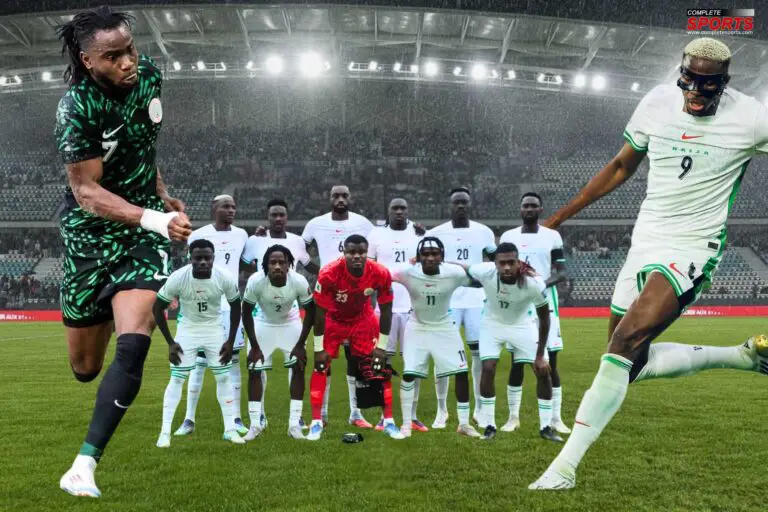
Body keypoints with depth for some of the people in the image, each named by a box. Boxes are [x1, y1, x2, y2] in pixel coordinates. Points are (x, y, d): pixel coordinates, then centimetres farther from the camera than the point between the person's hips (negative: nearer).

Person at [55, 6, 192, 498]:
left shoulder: (149, 75, -3)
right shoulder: (77, 107, -21)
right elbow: (86, 191, -20)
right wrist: (156, 219, -31)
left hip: (145, 224, 3)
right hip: (91, 231, -3)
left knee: (133, 348, -17)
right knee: (85, 367, 11)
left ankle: (85, 465, -5)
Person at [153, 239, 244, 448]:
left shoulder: (225, 277, -23)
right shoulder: (178, 278, -26)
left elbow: (235, 307, -5)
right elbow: (157, 308, -12)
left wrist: (231, 341, -6)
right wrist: (170, 342, -12)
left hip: (215, 329, 1)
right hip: (188, 329, -1)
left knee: (224, 377, 3)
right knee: (177, 378, -5)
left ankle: (230, 429, 13)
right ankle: (165, 432, 4)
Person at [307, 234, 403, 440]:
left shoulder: (380, 274, -27)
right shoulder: (329, 274, -33)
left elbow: (386, 310, -12)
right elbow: (320, 312, -20)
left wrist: (381, 346, -10)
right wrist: (319, 348, -16)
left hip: (363, 320, 2)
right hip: (333, 320, -1)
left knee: (380, 367, -2)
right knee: (321, 368, -8)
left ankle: (388, 421, 9)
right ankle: (316, 422, 4)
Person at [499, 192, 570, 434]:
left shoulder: (552, 237, 3)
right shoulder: (508, 237, 5)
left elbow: (563, 273, 1)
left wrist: (546, 282, -18)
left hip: (545, 304, 0)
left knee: (551, 363, 1)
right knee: (517, 363, 4)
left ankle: (556, 418, 10)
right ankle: (513, 417, 14)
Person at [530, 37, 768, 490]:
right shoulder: (658, 102, 1)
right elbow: (621, 167, 12)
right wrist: (559, 217, 11)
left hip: (693, 249, -6)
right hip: (645, 242, 6)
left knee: (627, 341, -25)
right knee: (633, 362, 10)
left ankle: (566, 465, -17)